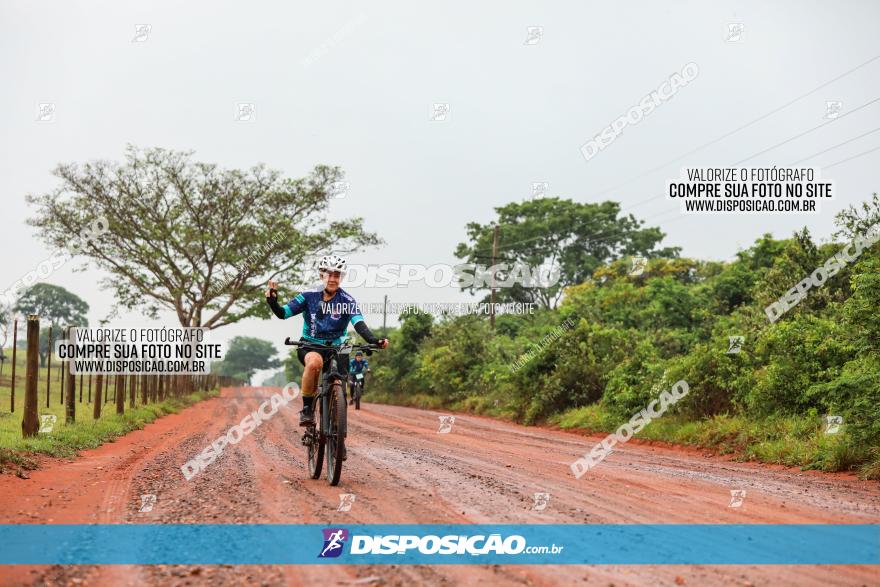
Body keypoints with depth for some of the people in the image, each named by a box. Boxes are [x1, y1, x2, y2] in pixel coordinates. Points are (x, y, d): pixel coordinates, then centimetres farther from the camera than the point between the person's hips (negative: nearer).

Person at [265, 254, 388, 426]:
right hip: (309, 346, -1)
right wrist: (272, 301, -29)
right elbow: (283, 313, -8)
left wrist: (374, 340, -38)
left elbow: (359, 324, -20)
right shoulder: (309, 296, -6)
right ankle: (307, 408, -21)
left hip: (336, 348, 1)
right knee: (315, 361, -36)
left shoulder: (347, 301, -8)